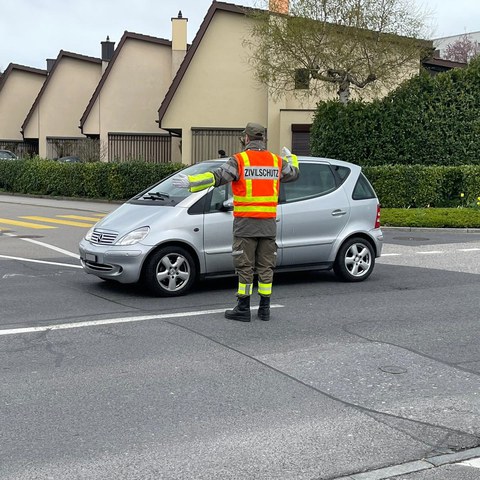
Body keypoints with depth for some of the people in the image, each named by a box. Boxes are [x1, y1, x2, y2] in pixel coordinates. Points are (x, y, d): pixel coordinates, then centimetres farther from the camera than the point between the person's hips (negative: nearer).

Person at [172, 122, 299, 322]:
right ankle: (264, 309, 13)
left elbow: (216, 176, -18)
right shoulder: (276, 161, 7)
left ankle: (243, 309, 4)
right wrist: (291, 157, 46)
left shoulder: (239, 160, -8)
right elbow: (293, 173, 26)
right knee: (266, 267, 10)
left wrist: (190, 182, -19)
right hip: (269, 223, 4)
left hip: (246, 223, -4)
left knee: (245, 267, 1)